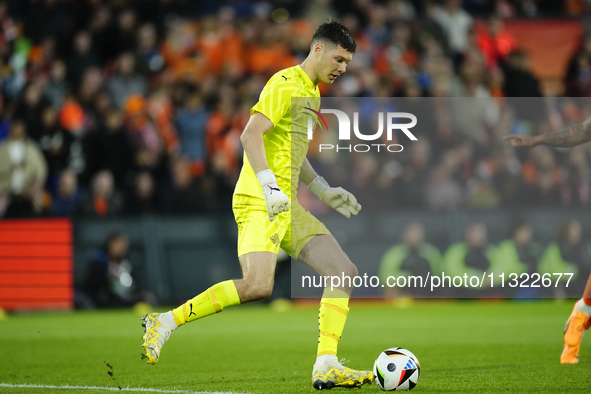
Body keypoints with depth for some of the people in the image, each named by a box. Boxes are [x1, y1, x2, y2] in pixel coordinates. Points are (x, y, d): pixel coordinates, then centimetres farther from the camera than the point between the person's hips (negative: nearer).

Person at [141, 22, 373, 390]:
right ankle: (166, 321, -14)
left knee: (345, 273, -1)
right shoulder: (286, 84, -8)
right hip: (260, 203, -10)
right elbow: (251, 135, -19)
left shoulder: (312, 93, 23)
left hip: (288, 206, 10)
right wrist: (270, 186, -29)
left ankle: (326, 366, -2)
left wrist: (324, 190, 30)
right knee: (258, 285, -27)